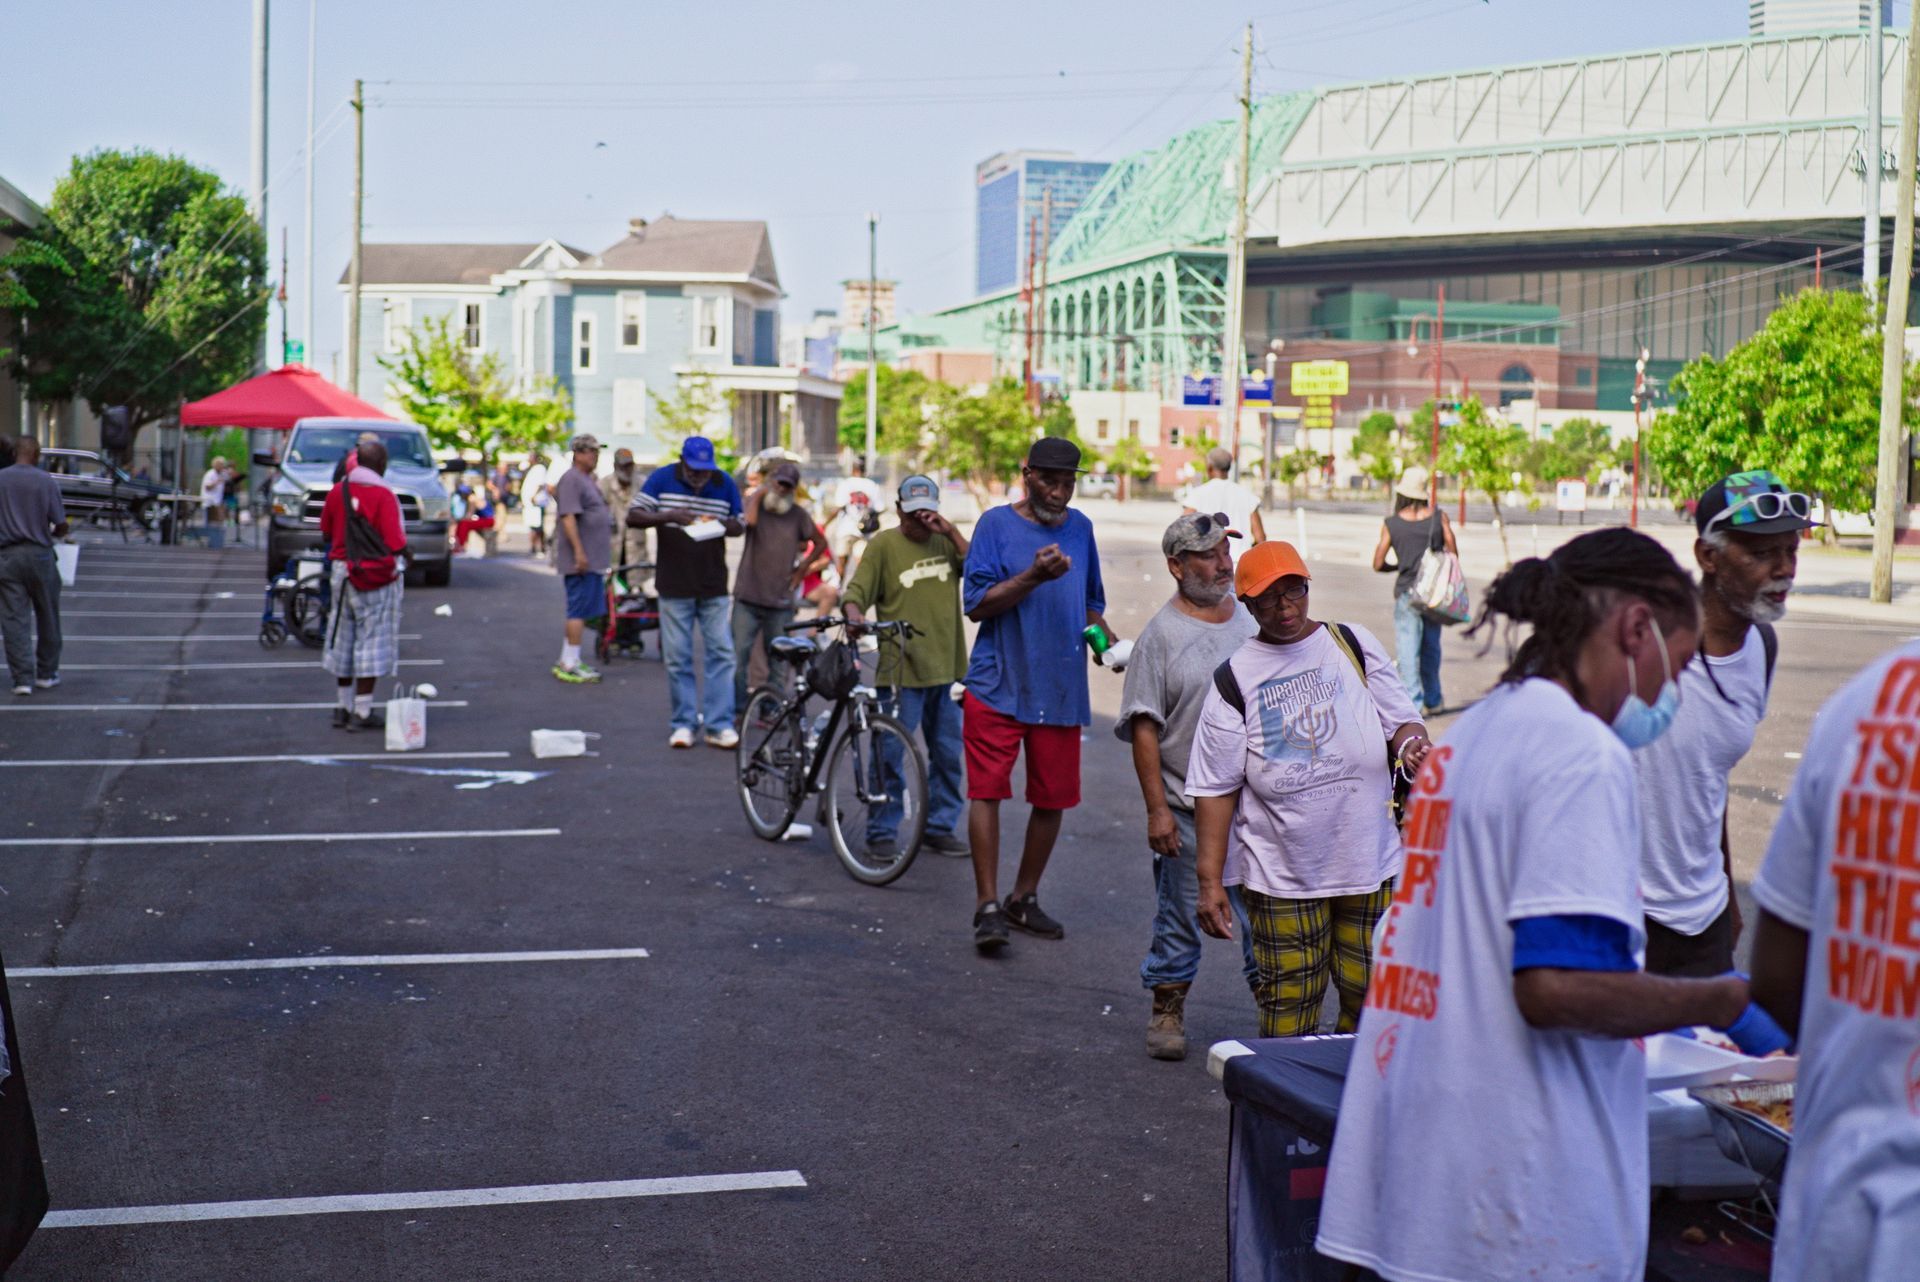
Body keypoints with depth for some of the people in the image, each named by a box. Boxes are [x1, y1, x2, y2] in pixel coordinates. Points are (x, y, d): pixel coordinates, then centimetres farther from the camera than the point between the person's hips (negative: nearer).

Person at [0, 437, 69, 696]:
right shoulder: (46, 481, -6)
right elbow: (61, 527, -5)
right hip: (39, 553, -1)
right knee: (47, 617, 14)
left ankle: (23, 678, -2)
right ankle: (46, 673, 21)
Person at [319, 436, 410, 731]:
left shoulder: (337, 491, 2)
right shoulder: (383, 495, -16)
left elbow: (326, 533, 12)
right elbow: (395, 543, -19)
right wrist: (404, 551, 2)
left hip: (343, 571, 6)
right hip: (376, 577, -6)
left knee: (343, 640, 15)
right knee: (372, 641, 0)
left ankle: (344, 707, 23)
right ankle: (362, 712, -1)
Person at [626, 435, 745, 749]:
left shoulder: (725, 484, 3)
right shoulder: (662, 479, -1)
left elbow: (740, 526, 10)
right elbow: (633, 517, -4)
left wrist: (722, 524, -14)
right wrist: (668, 516, -20)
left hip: (714, 587, 1)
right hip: (674, 585, -1)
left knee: (721, 652, -2)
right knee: (677, 657, 2)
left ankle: (719, 725, 3)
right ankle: (684, 723, 11)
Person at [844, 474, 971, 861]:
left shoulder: (945, 541, 11)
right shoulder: (883, 544, 0)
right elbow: (857, 590, -6)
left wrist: (951, 532, -11)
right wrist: (854, 614, -27)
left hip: (947, 669, 4)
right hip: (901, 670, -4)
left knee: (948, 755, 11)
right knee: (890, 754, -4)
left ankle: (940, 828, 23)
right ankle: (882, 833, 5)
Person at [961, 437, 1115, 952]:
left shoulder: (1080, 528, 11)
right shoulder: (997, 524, -3)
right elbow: (976, 604, -11)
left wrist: (1110, 640, 5)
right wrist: (1033, 577, -23)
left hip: (1061, 687, 5)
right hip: (998, 683, -4)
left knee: (1053, 798, 8)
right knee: (986, 789, -9)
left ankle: (1023, 898, 23)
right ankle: (988, 905, -5)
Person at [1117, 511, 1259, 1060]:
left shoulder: (1251, 619, 8)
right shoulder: (1160, 634, -8)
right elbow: (1144, 728, -9)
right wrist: (1156, 809, -13)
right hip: (1186, 808, -4)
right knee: (1179, 915, 6)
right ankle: (1167, 1010, 22)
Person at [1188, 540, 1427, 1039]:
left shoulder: (1355, 646, 6)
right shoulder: (1235, 679, 0)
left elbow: (1402, 719, 11)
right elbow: (1215, 788, -1)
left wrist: (1410, 740, -14)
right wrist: (1210, 880, -5)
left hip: (1371, 865, 2)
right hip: (1281, 879, -2)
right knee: (1287, 1010, -1)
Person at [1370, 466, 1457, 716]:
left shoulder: (1391, 524, -5)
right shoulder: (1439, 517, -2)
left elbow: (1378, 564, -4)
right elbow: (1453, 554, -1)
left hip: (1406, 593, -3)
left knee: (1408, 650, 1)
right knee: (1431, 647, 16)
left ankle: (1412, 702, -6)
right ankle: (1433, 700, 27)